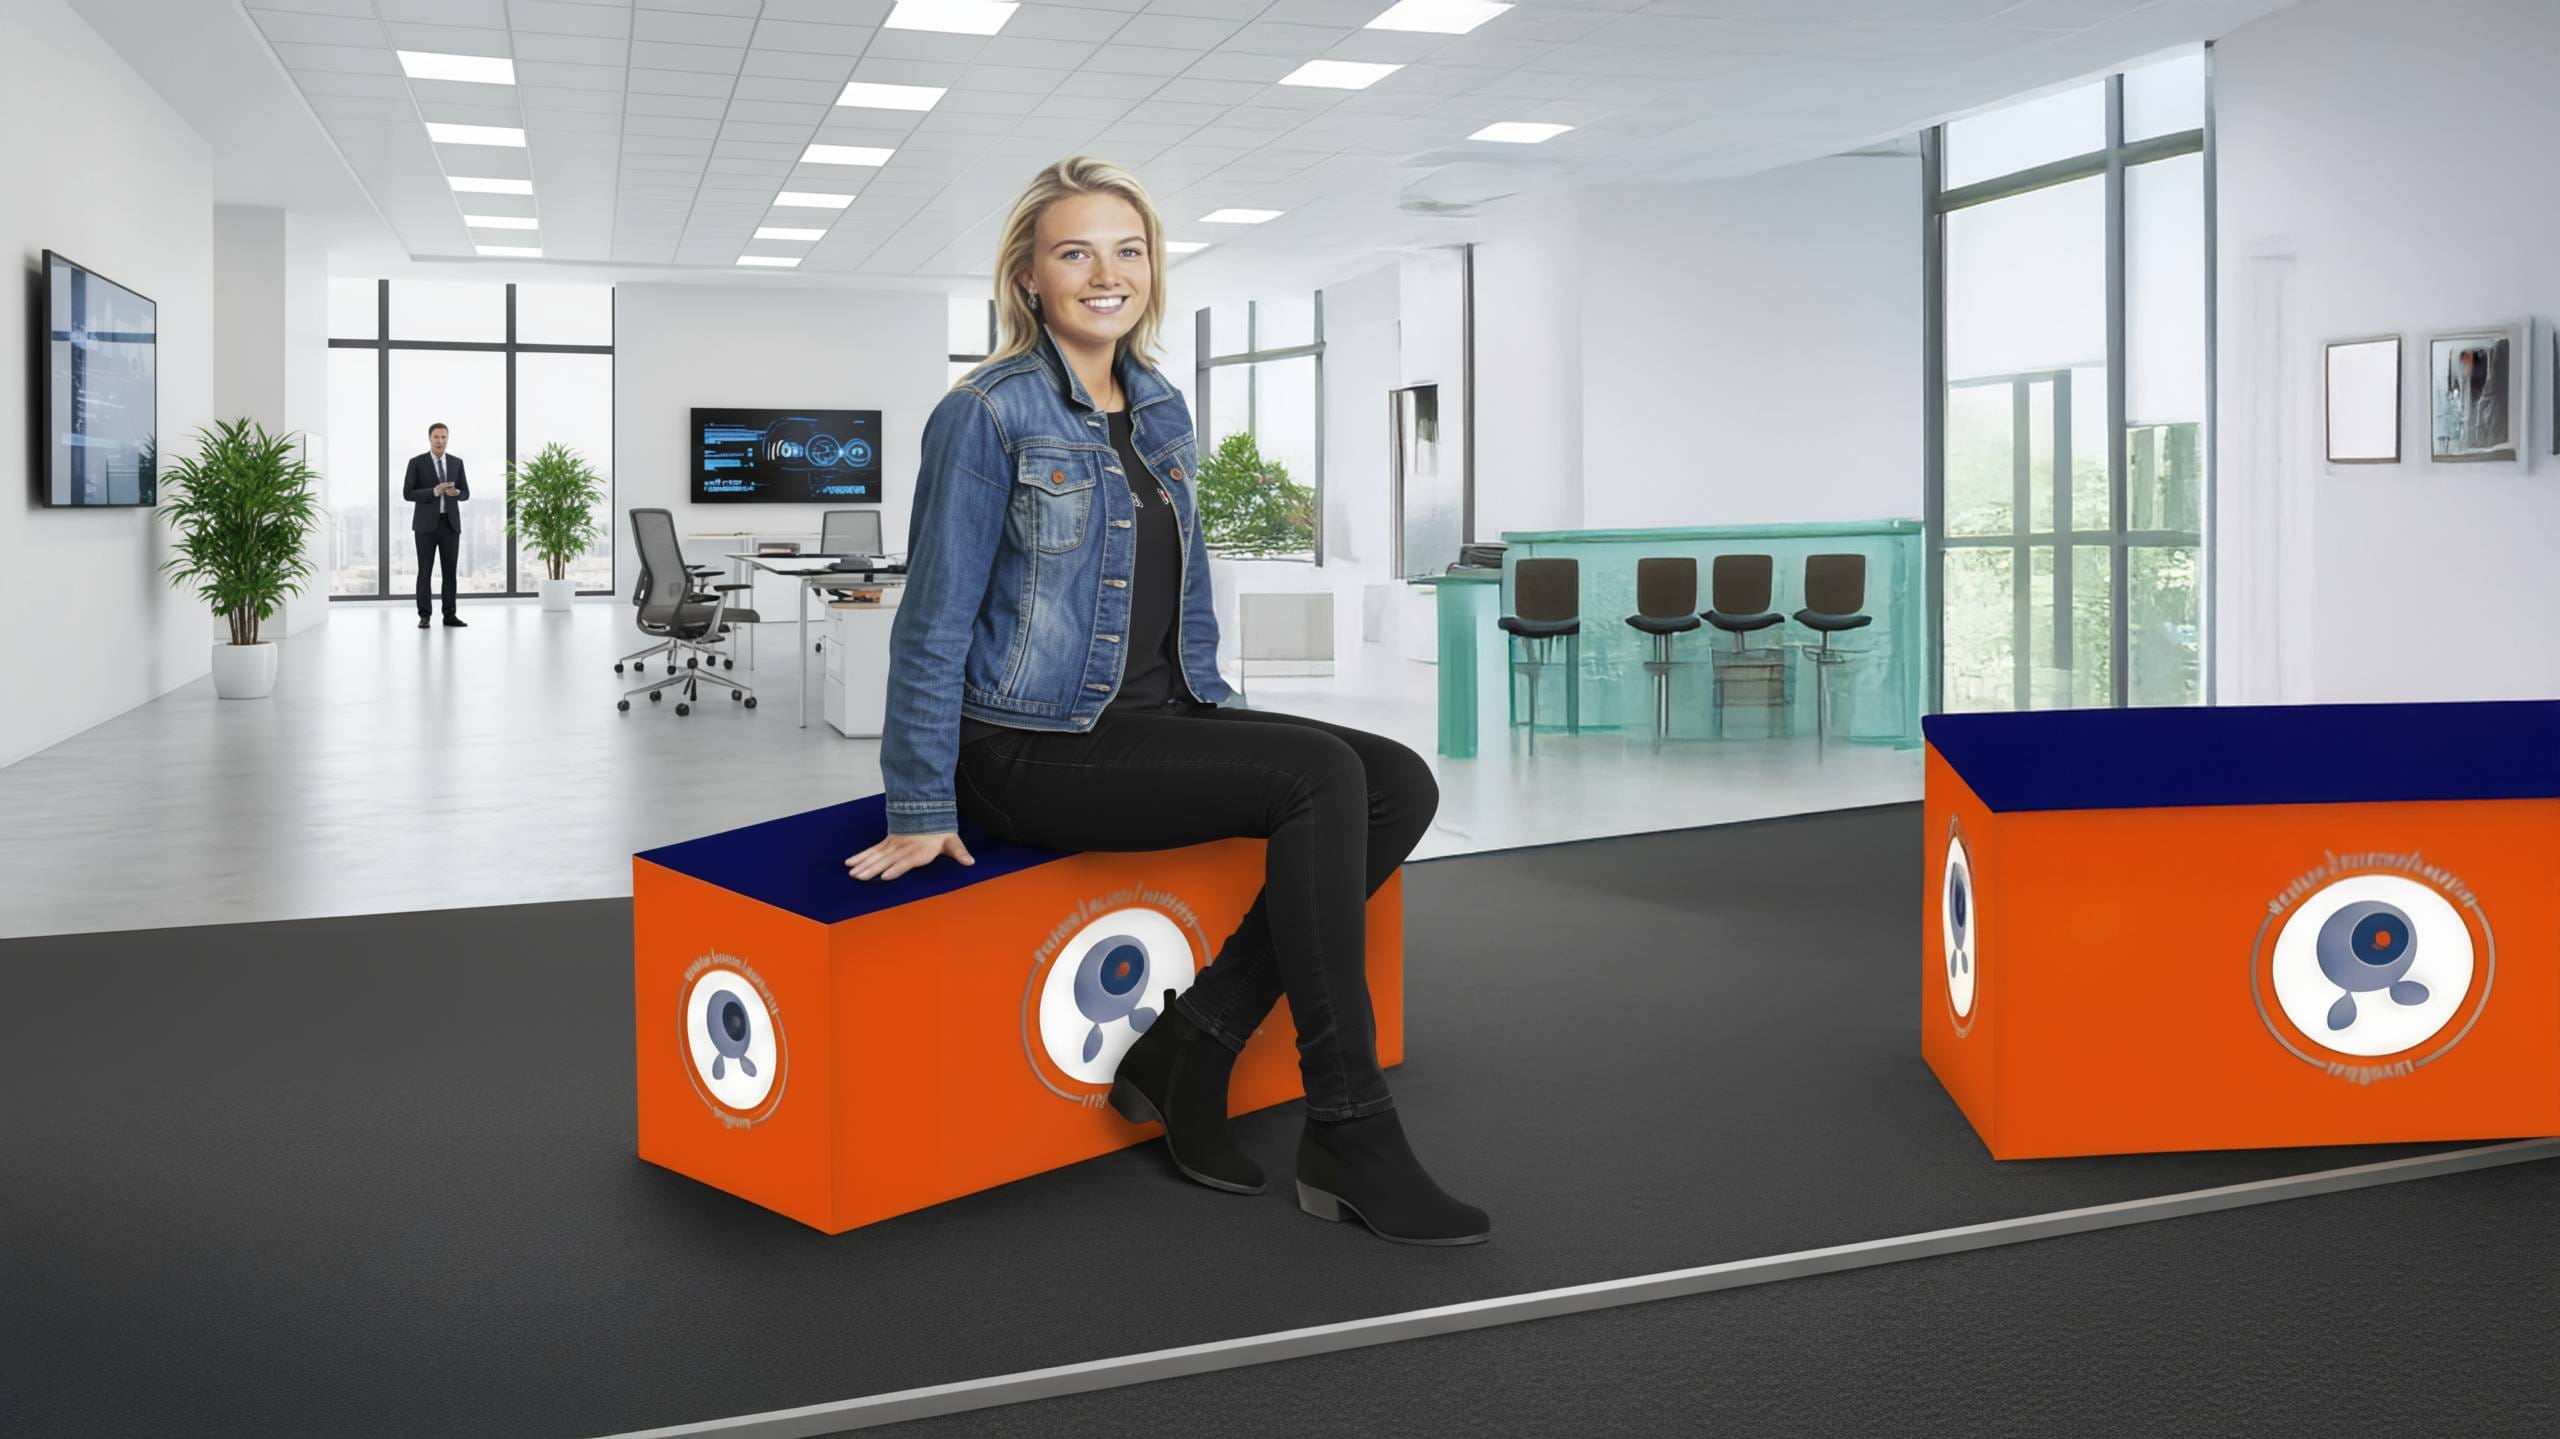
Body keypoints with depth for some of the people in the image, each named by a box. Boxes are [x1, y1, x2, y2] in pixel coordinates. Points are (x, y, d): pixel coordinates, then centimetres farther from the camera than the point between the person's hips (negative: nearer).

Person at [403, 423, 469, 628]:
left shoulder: (457, 462, 9)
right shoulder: (416, 462, -2)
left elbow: (466, 493, 9)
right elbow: (407, 494, -7)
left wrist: (456, 492, -16)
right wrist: (434, 492, -21)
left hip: (450, 523, 3)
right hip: (426, 524, -3)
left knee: (450, 570, 3)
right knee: (424, 571, -1)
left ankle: (449, 615, 9)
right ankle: (424, 616, 4)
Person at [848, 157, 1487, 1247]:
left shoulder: (1162, 412, 12)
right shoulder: (987, 416, -9)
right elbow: (934, 622, -10)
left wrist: (1217, 720, 12)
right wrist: (922, 812, -10)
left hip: (1159, 721, 8)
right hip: (1033, 748, -8)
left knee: (1401, 786, -10)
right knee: (1319, 777, -25)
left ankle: (1192, 1047, -6)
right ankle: (1348, 1138, -18)